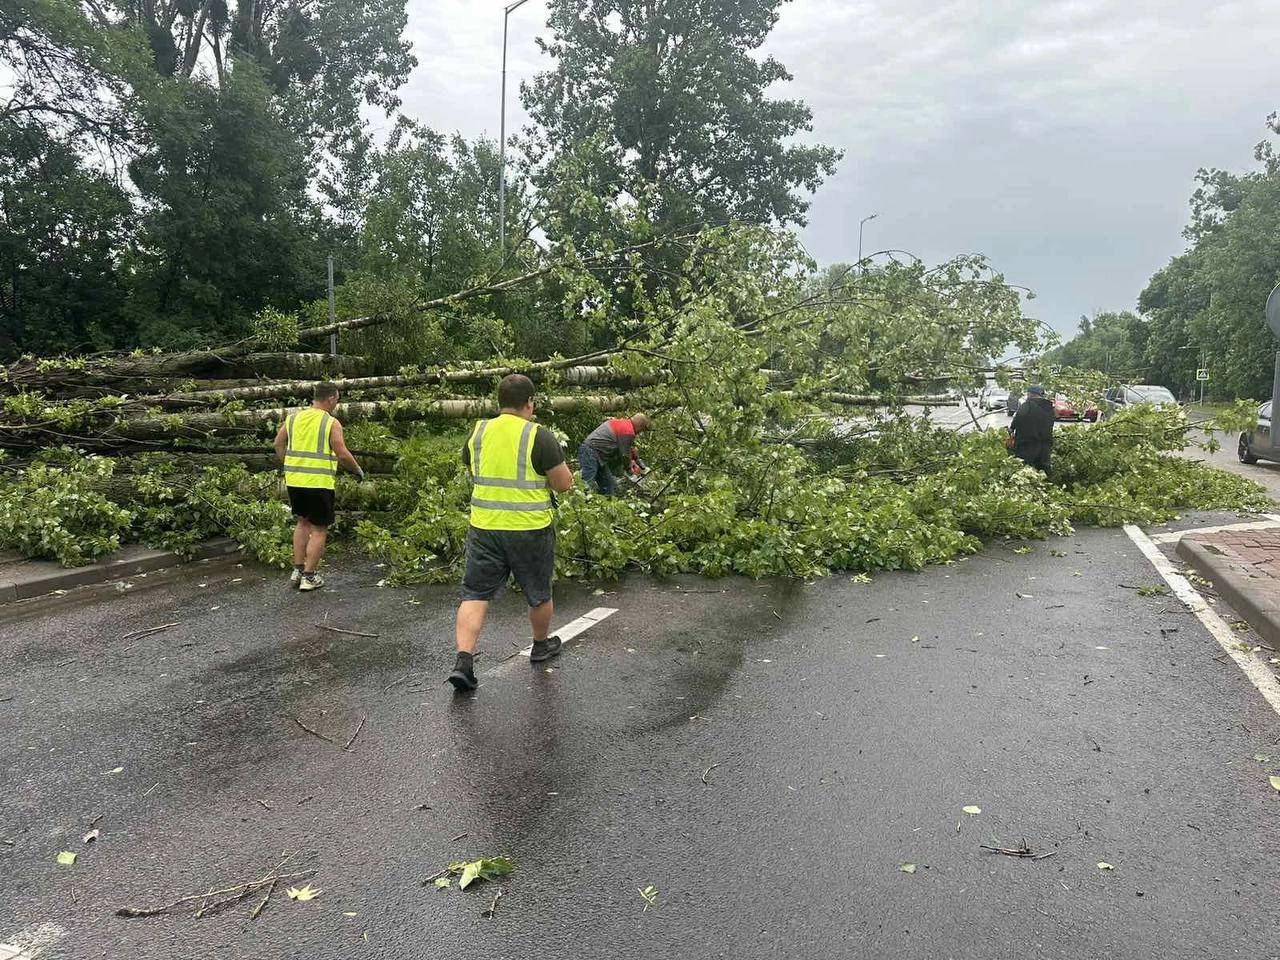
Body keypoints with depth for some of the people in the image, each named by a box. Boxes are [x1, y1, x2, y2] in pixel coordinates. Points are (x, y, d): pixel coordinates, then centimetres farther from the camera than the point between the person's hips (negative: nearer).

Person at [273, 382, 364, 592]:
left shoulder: (294, 417, 8)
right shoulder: (331, 423, -9)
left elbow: (278, 444, 13)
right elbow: (343, 454, -13)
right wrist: (358, 470, 3)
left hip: (294, 480, 6)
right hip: (319, 483, -6)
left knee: (303, 522, 22)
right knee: (319, 529, 5)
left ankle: (297, 570, 23)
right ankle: (309, 577, 8)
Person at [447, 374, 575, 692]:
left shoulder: (477, 433, 3)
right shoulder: (540, 436, -12)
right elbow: (564, 484, -9)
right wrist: (558, 462, 10)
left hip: (484, 526, 3)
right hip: (530, 528, -3)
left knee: (475, 594, 7)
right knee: (539, 594, 18)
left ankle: (463, 661, -6)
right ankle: (542, 645, 38)